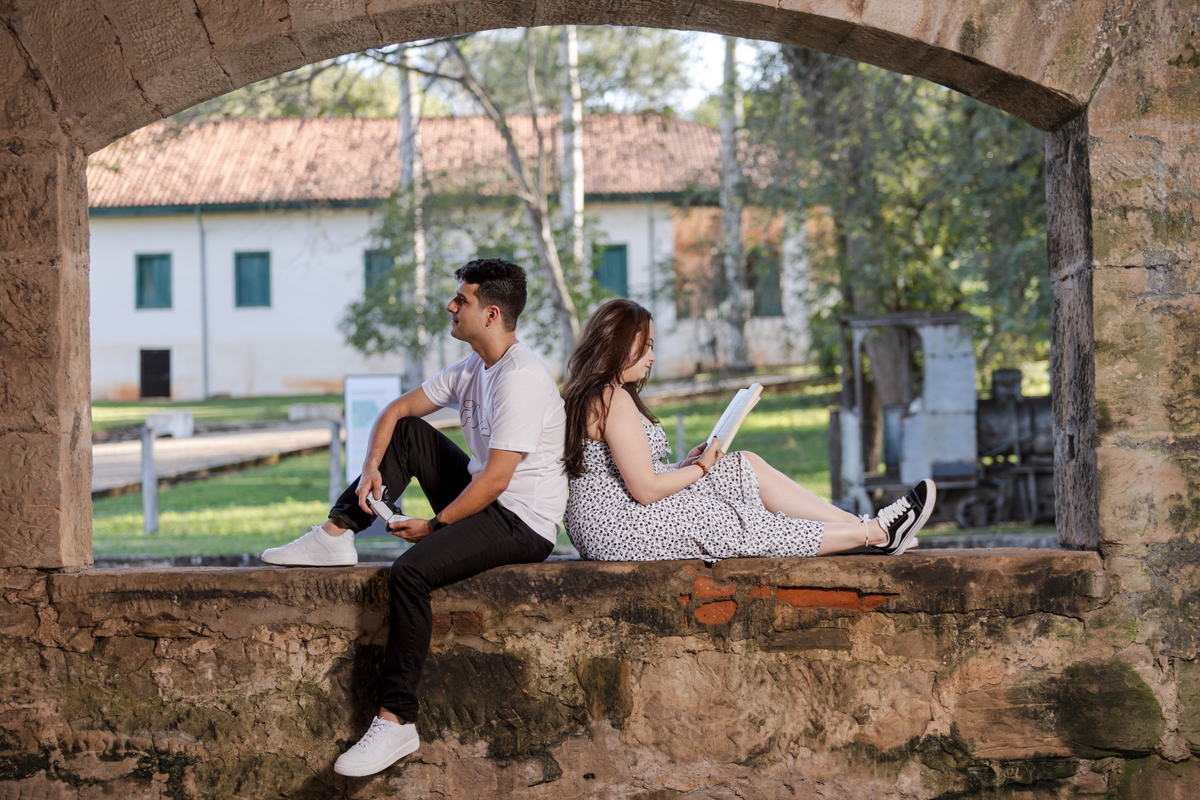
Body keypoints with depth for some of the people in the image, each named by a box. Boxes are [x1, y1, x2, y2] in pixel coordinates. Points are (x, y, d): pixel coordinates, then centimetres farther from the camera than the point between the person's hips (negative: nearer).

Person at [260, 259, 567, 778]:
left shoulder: (521, 379, -21)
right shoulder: (472, 368, 10)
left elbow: (495, 481, -25)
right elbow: (397, 409, 18)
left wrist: (434, 526, -15)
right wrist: (372, 468, 1)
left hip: (524, 524, -10)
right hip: (486, 502, 10)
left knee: (411, 570, -29)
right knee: (407, 433, 11)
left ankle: (396, 722, -26)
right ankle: (335, 536, 6)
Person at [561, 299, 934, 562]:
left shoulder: (588, 396, 15)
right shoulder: (616, 399, -19)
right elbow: (646, 490, -22)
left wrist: (684, 467, 8)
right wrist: (701, 467, -5)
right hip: (626, 531, -11)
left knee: (748, 465, 9)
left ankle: (863, 523, 8)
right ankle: (876, 533, 9)